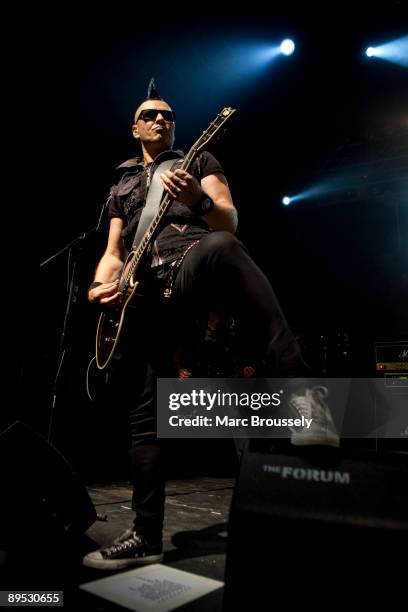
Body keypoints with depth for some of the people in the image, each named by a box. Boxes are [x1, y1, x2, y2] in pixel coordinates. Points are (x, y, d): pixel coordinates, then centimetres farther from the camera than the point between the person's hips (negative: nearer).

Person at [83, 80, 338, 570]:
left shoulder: (199, 161, 22)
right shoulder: (120, 186, 32)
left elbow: (230, 222, 5)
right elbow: (113, 251, 25)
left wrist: (200, 200, -17)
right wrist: (99, 285, 2)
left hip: (194, 269, -3)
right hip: (145, 296, 4)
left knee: (219, 248, -43)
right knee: (143, 415, -2)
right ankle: (146, 536, 10)